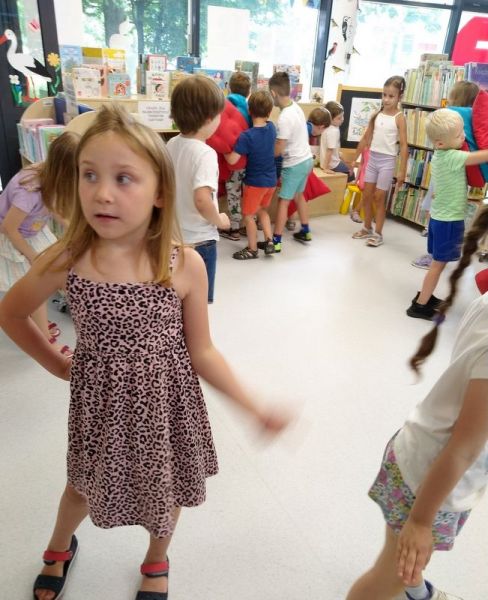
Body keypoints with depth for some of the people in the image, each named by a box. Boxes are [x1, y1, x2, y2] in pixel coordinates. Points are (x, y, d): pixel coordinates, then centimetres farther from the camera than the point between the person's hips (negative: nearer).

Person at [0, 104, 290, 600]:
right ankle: (58, 550, 63)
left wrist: (254, 408, -12)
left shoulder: (185, 265, -18)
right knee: (87, 484, 26)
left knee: (166, 487, 22)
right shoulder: (65, 260, -18)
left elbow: (201, 352, -9)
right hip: (101, 403, 1)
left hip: (167, 402, 0)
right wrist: (56, 365, 4)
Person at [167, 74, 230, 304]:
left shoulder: (172, 144, 2)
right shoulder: (205, 153, -22)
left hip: (174, 235, 8)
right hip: (199, 240, -7)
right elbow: (202, 200, -34)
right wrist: (219, 221, -16)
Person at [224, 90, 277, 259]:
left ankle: (252, 249, 19)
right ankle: (269, 242, 23)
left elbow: (232, 160, -25)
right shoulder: (271, 128, -4)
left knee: (248, 215, 9)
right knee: (262, 210, 25)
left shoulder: (246, 136, -23)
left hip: (255, 181, -6)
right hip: (271, 180, 7)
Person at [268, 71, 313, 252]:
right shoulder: (296, 107, 2)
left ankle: (276, 241, 5)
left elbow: (278, 150, -19)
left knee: (283, 201, -1)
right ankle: (305, 231, 33)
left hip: (294, 164, -9)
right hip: (306, 159, 9)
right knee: (298, 195, 22)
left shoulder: (284, 118, -23)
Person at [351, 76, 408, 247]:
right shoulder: (376, 115, 6)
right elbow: (366, 138, 13)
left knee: (379, 198, 0)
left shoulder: (399, 118, -8)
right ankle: (367, 228, 24)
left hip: (387, 160, -5)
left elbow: (403, 145, -11)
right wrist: (354, 158, 13)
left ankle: (378, 233, 11)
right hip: (372, 158, 5)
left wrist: (402, 170, -16)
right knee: (366, 196, 9)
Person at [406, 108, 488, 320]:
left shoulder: (440, 154, 4)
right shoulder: (452, 157, -23)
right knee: (439, 263, 0)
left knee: (438, 261, 18)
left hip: (439, 216, 9)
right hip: (449, 220, -8)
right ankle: (419, 306, 6)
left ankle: (424, 296, 28)